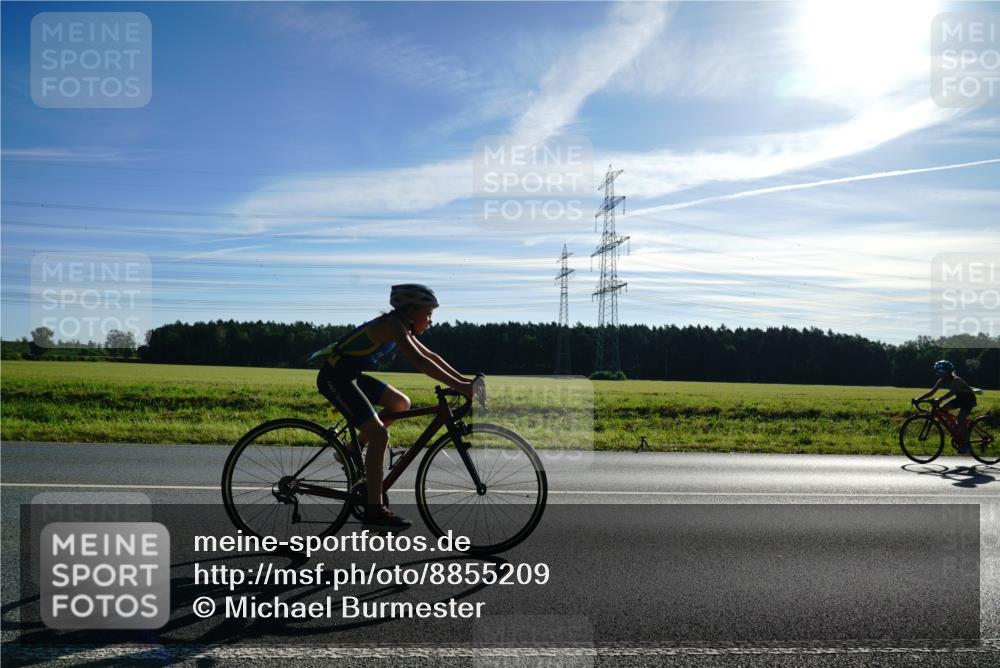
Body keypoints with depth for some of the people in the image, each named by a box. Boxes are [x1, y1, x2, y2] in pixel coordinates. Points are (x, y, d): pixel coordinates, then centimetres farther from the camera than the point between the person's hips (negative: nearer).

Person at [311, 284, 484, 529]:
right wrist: (458, 386, -33)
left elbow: (431, 356, 12)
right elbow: (419, 362, -31)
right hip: (334, 378, -10)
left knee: (401, 404, 12)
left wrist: (464, 380, 5)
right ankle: (374, 511, -11)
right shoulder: (392, 325, -20)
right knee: (379, 434, -16)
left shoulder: (400, 327, 9)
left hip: (350, 376, 10)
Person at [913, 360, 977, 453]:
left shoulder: (956, 380, -31)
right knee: (941, 410, -9)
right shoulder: (942, 381, -9)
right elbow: (931, 392, -14)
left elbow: (952, 392, -49)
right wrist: (918, 399, -28)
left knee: (960, 418, -20)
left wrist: (940, 399, -63)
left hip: (969, 398, -8)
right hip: (960, 397, 8)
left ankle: (965, 444, -9)